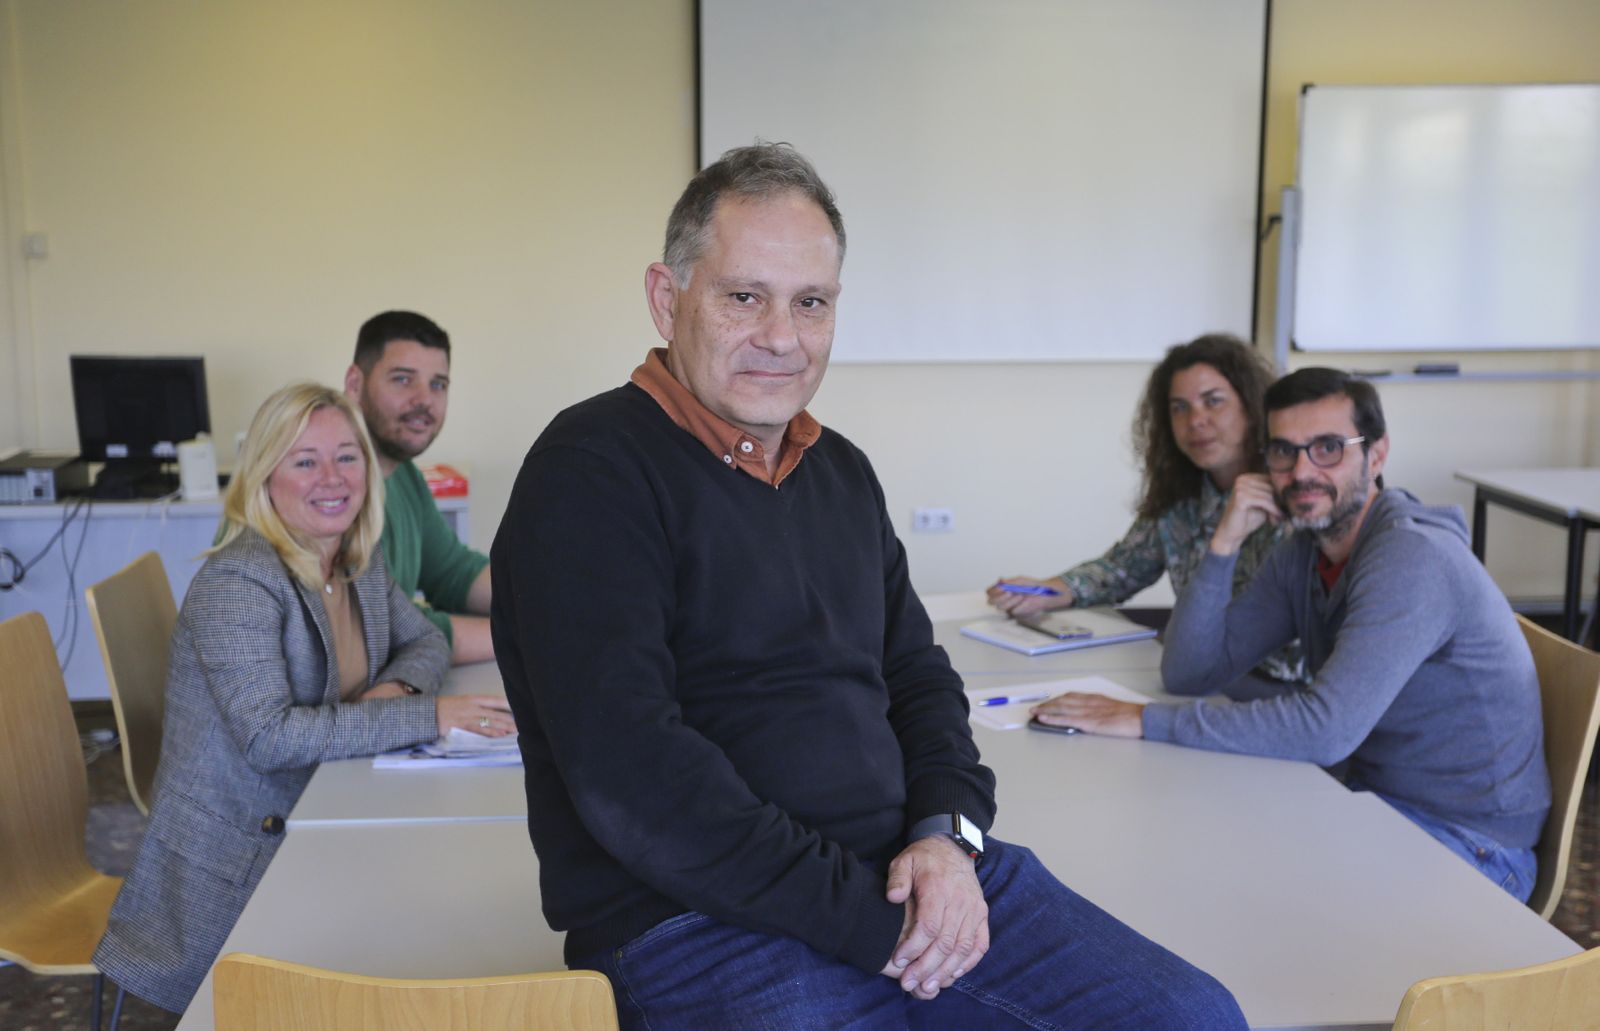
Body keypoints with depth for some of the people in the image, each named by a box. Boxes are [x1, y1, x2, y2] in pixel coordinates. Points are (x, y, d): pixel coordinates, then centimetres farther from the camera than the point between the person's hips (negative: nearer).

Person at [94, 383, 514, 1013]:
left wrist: (398, 685, -9)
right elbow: (270, 735, -28)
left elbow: (425, 642, 15)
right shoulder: (237, 583, -19)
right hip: (234, 870, -7)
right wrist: (424, 717, -29)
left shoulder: (360, 565, 4)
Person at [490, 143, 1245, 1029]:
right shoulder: (592, 471, -9)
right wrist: (864, 918, -15)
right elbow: (626, 772, -17)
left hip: (912, 879, 7)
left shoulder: (840, 470, 16)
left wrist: (951, 833, -2)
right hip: (701, 923, -6)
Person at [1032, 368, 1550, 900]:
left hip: (1468, 840, -7)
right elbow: (1188, 672, 0)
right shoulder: (1301, 555, 2)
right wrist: (1225, 543, -13)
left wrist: (1147, 720, -29)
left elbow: (1326, 729, -33)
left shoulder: (1412, 557, -24)